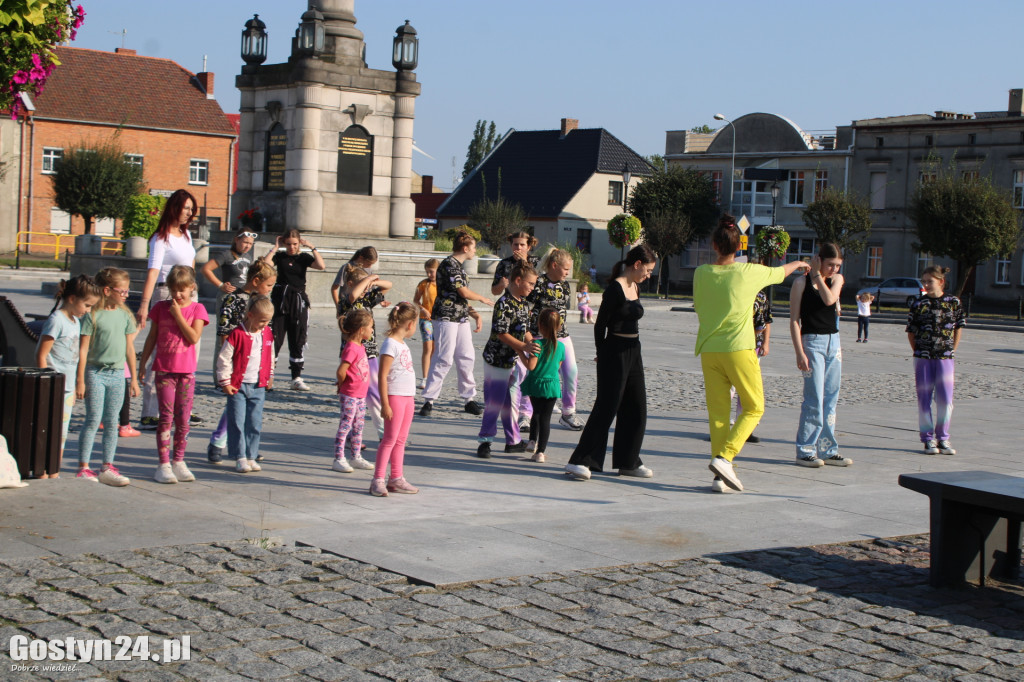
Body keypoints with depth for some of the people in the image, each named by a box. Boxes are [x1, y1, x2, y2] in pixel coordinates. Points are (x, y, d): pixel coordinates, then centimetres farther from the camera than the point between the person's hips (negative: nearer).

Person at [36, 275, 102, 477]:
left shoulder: (76, 321, 13)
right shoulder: (56, 320, -13)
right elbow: (41, 355, -15)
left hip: (68, 387, 8)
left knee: (62, 433, 11)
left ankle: (55, 472, 18)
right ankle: (42, 471, 0)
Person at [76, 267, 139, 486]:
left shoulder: (125, 315, 8)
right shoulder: (93, 315, -8)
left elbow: (129, 348, 12)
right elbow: (83, 348, -7)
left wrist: (134, 379, 13)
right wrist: (80, 379, -9)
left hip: (117, 374, 5)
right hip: (95, 372, -5)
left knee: (112, 422, 7)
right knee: (93, 420, -4)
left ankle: (108, 467, 13)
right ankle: (83, 467, 3)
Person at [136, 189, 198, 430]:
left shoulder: (186, 234, 12)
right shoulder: (161, 238, -11)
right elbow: (152, 271, -20)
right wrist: (144, 305, -28)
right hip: (166, 295, -8)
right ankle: (148, 415, -6)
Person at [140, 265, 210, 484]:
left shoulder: (197, 309, 2)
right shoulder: (161, 308, 5)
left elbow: (194, 337, -11)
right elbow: (152, 338, 11)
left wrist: (178, 314, -13)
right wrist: (142, 364, 10)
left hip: (186, 371, 0)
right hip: (164, 369, 0)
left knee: (183, 419, 4)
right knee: (166, 417, -5)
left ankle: (178, 462, 15)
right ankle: (164, 464, -2)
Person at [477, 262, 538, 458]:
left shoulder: (524, 304, 10)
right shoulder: (504, 304, -18)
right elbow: (501, 333, -21)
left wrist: (534, 346, 6)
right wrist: (524, 347, -25)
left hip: (514, 361, 9)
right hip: (497, 360, -9)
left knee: (512, 402, 14)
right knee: (494, 403, -2)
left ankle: (513, 441, 23)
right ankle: (485, 441, 8)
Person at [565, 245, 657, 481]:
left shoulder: (635, 288, 13)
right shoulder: (615, 288, -13)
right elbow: (600, 324, -10)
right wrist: (603, 356, -2)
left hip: (633, 353, 9)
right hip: (615, 353, -9)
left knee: (636, 409, 11)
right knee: (606, 408, -9)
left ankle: (628, 462, 21)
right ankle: (580, 461, -6)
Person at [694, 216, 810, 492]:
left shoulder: (701, 273, 1)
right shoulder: (749, 272, -6)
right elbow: (781, 272, 14)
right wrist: (798, 264, 35)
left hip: (709, 350, 4)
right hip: (739, 349, -4)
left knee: (717, 411, 7)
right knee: (754, 407, 9)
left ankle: (720, 477, 4)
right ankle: (724, 457, -9)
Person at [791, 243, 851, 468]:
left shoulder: (837, 279, 9)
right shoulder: (802, 282, -5)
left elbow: (829, 299, -12)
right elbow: (794, 320, -8)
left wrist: (818, 275, -7)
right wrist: (799, 353, -15)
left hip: (833, 342, 6)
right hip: (812, 341, -6)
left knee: (831, 399, 8)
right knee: (814, 400, -8)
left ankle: (828, 450, 14)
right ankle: (805, 451, -2)